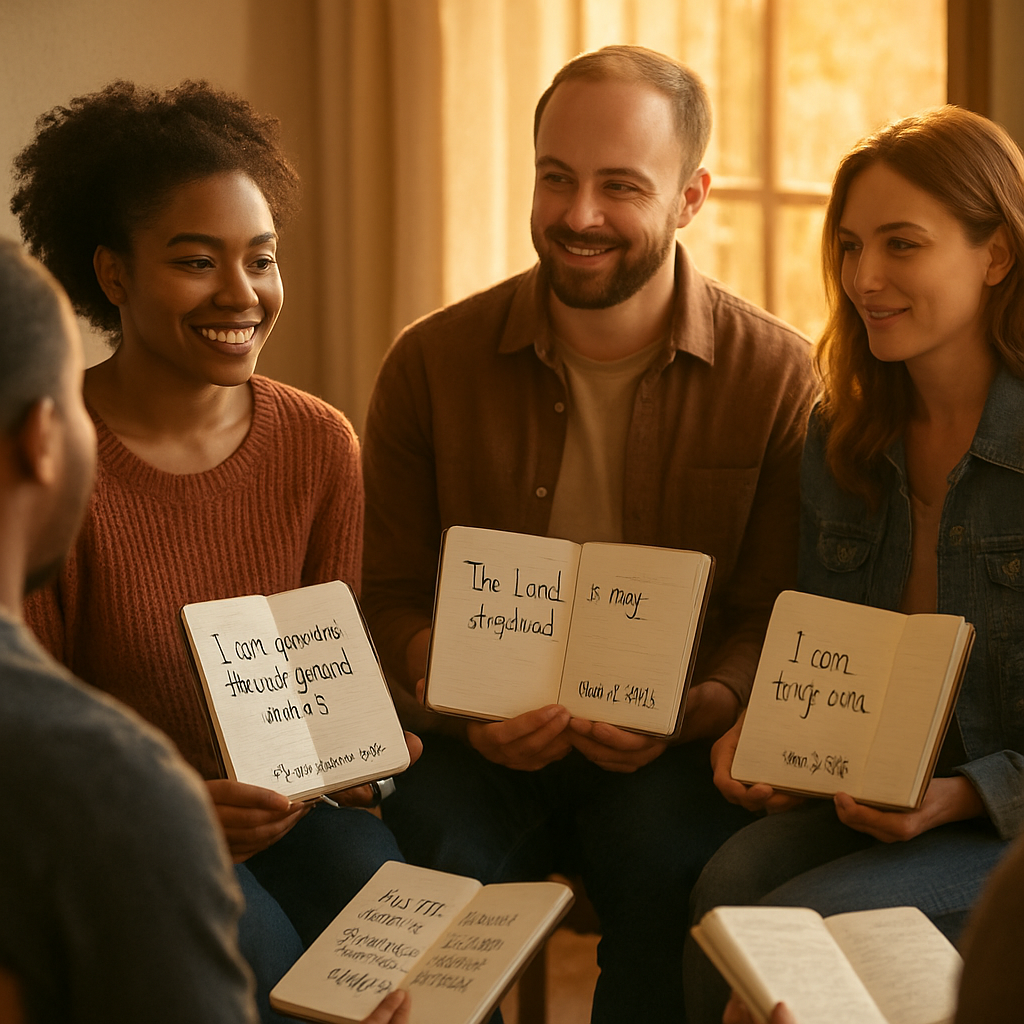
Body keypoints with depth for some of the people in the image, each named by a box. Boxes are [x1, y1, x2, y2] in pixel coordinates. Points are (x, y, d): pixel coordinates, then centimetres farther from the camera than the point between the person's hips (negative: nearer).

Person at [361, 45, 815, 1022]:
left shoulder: (776, 374, -2)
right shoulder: (433, 362, 0)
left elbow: (775, 612, 2)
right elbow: (388, 593, 7)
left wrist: (690, 712, -17)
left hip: (673, 753, 0)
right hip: (486, 743, 1)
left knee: (667, 867, -32)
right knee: (431, 863, -31)